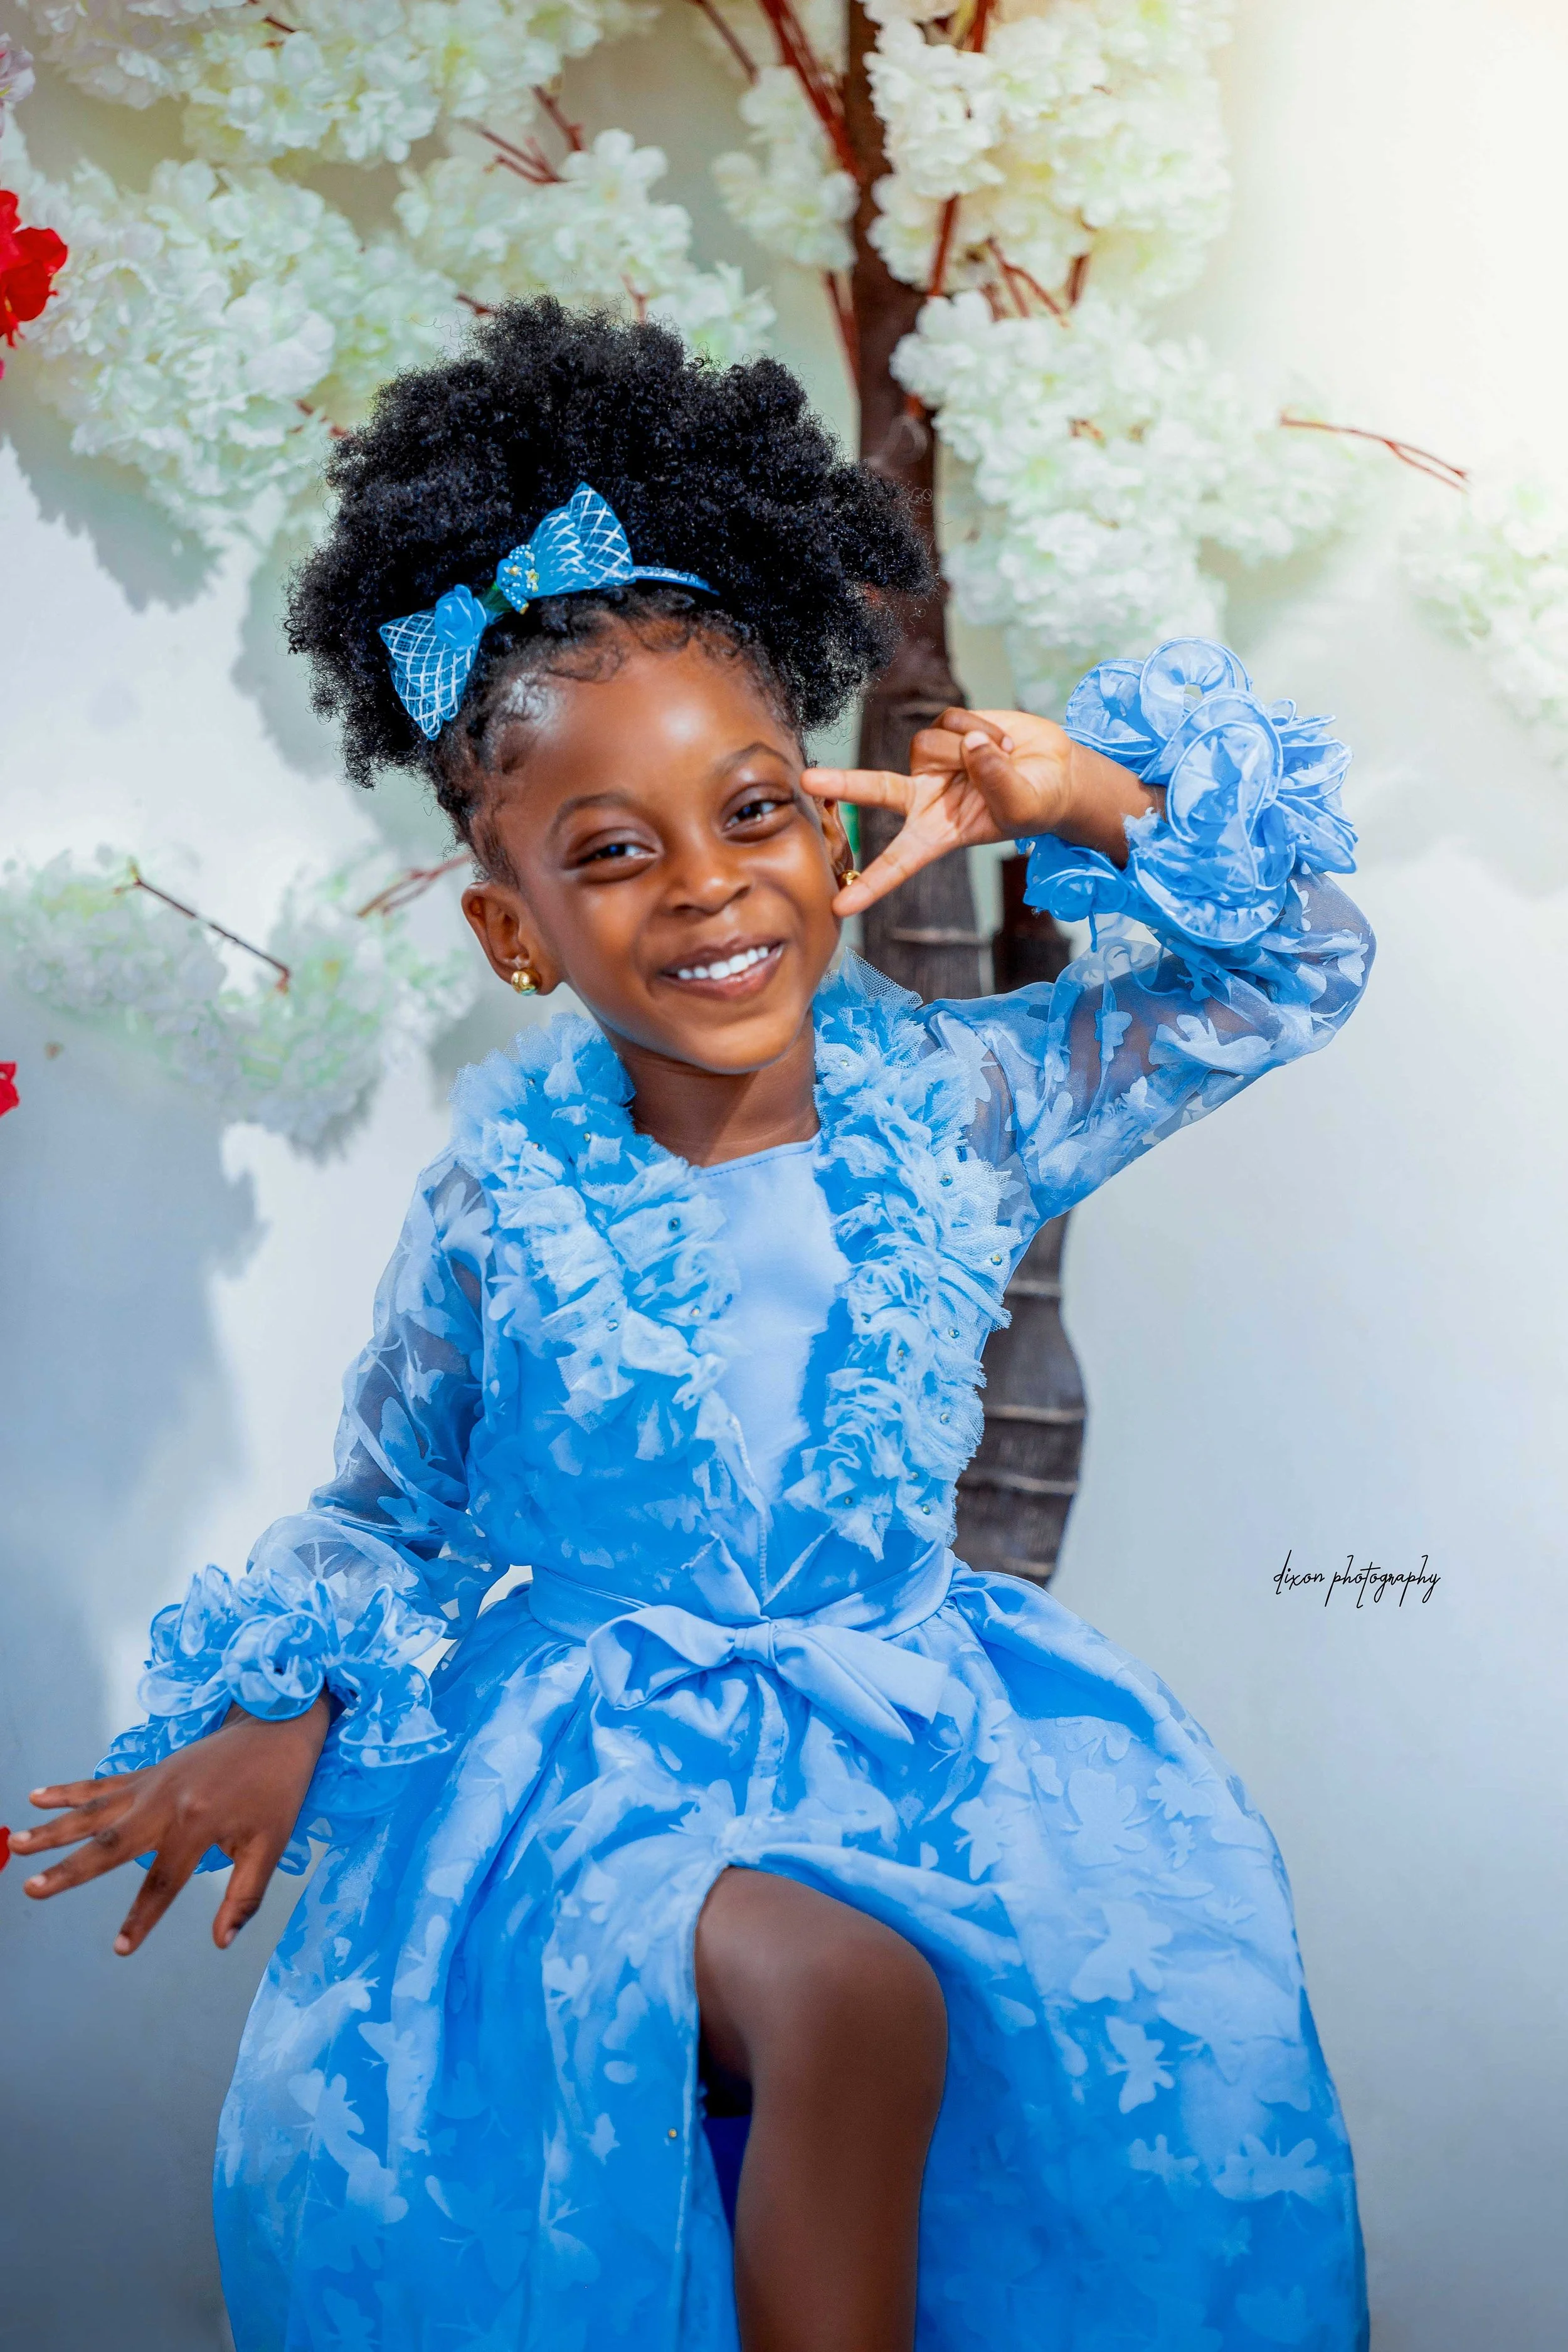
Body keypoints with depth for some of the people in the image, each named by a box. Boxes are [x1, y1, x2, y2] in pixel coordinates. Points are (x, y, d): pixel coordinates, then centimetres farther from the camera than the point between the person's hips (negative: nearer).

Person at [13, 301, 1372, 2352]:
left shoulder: (953, 1102, -5)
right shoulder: (511, 1190, -8)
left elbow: (1295, 972, 2)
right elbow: (392, 1495, 5)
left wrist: (1092, 798, -10)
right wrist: (282, 1711, -9)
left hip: (906, 1706, 3)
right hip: (596, 1741, -3)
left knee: (1163, 2031, -18)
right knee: (848, 1997, -31)